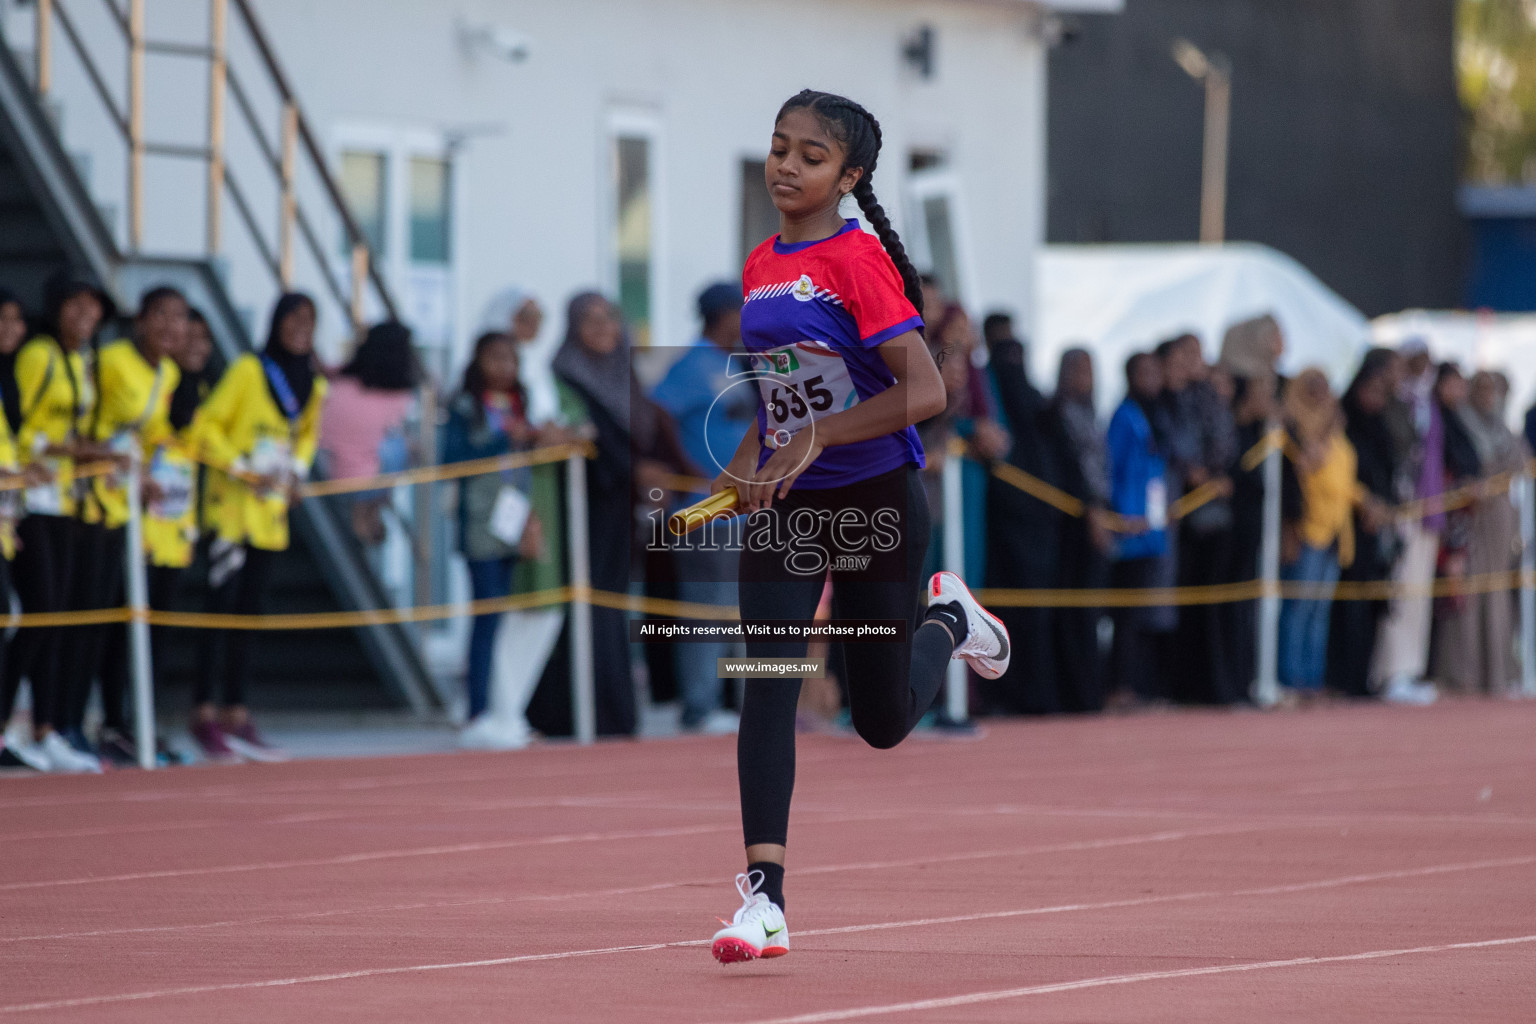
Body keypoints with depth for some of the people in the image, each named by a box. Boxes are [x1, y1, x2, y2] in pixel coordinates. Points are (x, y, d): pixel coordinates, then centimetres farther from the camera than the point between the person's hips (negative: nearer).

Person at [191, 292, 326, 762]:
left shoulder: (313, 384, 9)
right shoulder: (248, 371, -9)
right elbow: (208, 425, -9)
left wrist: (297, 471, 8)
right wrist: (241, 469, -16)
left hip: (272, 510, 6)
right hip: (234, 506, -6)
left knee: (248, 613, 9)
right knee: (221, 607, -8)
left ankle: (236, 716, 12)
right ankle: (205, 714, -6)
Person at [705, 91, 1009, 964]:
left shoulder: (859, 260, -16)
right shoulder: (759, 267, 7)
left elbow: (926, 392, -23)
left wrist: (817, 437, -26)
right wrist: (747, 459, 5)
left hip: (876, 498, -5)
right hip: (785, 504, 5)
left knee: (884, 722, 7)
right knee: (769, 684, -12)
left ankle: (948, 617, 40)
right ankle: (763, 899, -16)